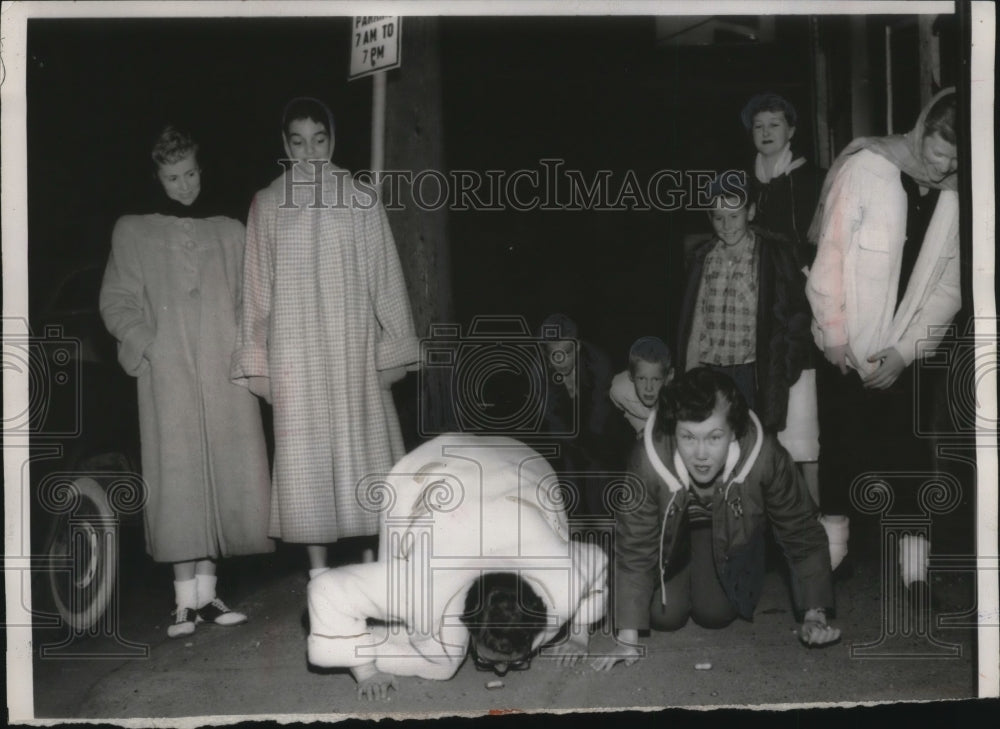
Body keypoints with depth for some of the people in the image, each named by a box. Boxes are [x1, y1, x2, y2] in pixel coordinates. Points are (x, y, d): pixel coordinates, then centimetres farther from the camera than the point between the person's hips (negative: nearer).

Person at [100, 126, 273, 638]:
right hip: (168, 378, -2)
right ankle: (186, 600, -1)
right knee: (178, 481, -6)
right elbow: (116, 302, 9)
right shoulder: (133, 232, 11)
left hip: (225, 374, 2)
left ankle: (206, 592, 9)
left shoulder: (229, 231, 16)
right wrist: (144, 343, -7)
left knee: (225, 478, 0)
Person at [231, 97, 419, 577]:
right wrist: (257, 360, 3)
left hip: (353, 348, 0)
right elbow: (257, 286, 7)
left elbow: (384, 278, 5)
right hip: (294, 352, 0)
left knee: (361, 452, 0)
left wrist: (392, 348, -1)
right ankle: (319, 574, 5)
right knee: (306, 457, 0)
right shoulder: (268, 205, 7)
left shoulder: (360, 201, 6)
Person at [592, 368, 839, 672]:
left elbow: (801, 532, -22)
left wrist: (814, 615, -23)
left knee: (715, 613, -9)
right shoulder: (648, 461, -40)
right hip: (672, 532, 0)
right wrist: (627, 640, -30)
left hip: (734, 531, 1)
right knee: (665, 615, -9)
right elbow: (634, 548, -29)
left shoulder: (764, 456, -39)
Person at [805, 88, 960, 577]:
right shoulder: (867, 167, -12)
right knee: (841, 462, 2)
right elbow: (829, 255, -13)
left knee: (904, 464, 3)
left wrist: (904, 352, -8)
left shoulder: (956, 194, -1)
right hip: (845, 356, -3)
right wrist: (837, 340, -11)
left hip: (901, 358, 3)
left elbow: (948, 286, 1)